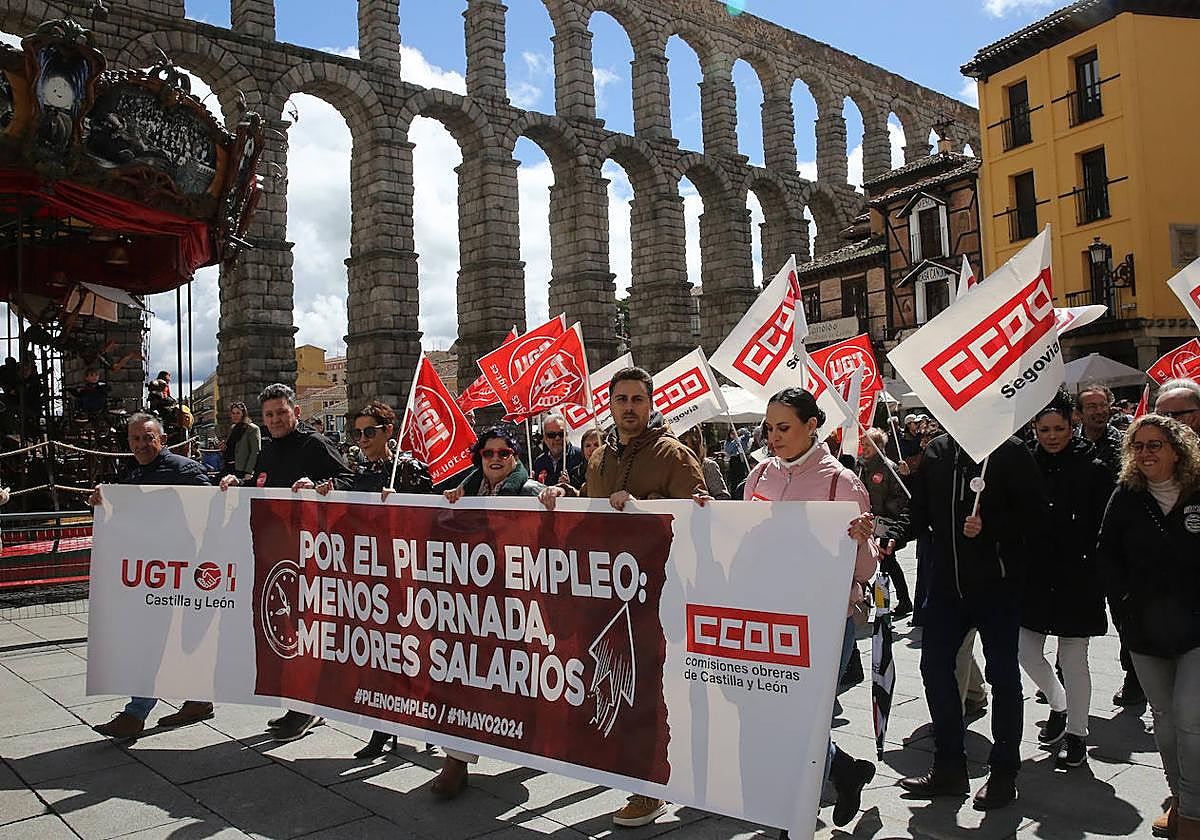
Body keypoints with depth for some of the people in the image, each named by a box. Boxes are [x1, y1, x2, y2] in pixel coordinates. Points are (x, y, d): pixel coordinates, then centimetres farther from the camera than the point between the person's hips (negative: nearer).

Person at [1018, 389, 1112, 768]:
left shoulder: (1092, 469, -6)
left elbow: (1104, 529, -5)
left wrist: (1098, 576, -10)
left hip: (1076, 580, -3)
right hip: (1033, 576, 3)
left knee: (1073, 658, 6)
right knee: (1026, 649, 8)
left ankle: (1076, 732, 23)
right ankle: (1058, 705, 35)